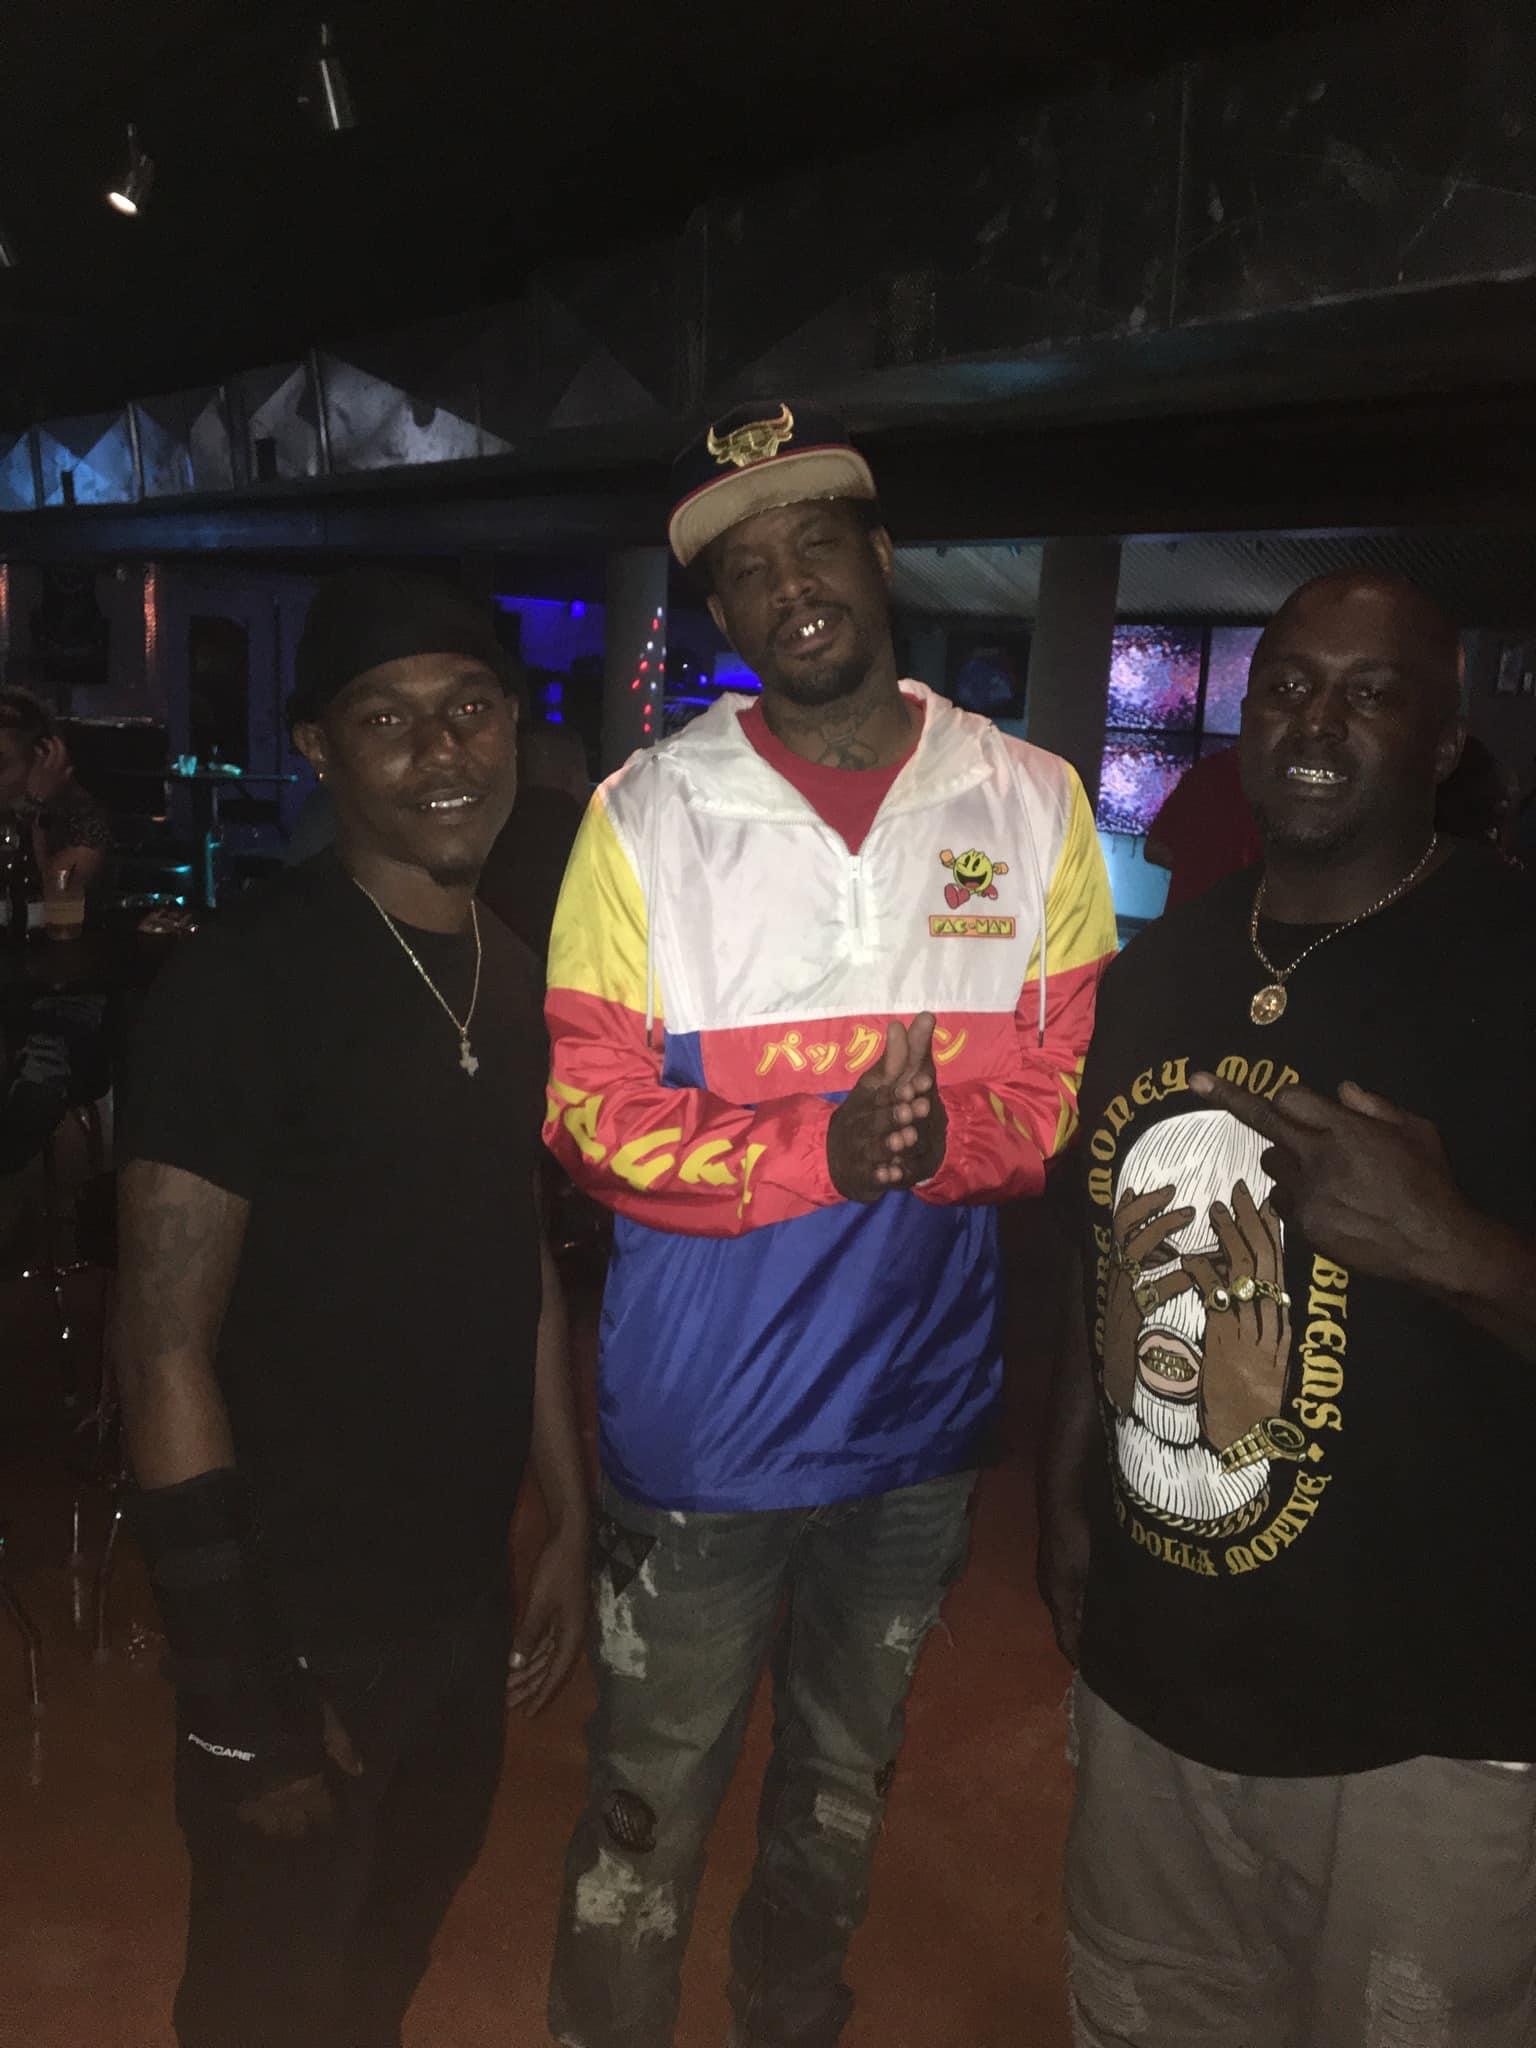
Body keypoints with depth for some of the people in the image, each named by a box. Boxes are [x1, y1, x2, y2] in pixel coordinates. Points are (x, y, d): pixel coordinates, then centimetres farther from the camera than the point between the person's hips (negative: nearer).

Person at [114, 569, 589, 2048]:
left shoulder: (511, 983, 3)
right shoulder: (245, 983, -19)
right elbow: (166, 1352, -19)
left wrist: (570, 1522, 11)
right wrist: (241, 1694, -17)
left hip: (466, 1600, 6)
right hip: (304, 1628, -6)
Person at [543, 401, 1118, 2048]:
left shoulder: (1034, 804, -3)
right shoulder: (647, 816, -9)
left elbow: (1074, 1082, -2)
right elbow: (593, 1114, -11)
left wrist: (940, 1139, -24)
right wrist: (822, 1147, -26)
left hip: (925, 1406, 3)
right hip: (697, 1415, -2)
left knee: (843, 1785, 25)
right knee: (650, 1807, 13)